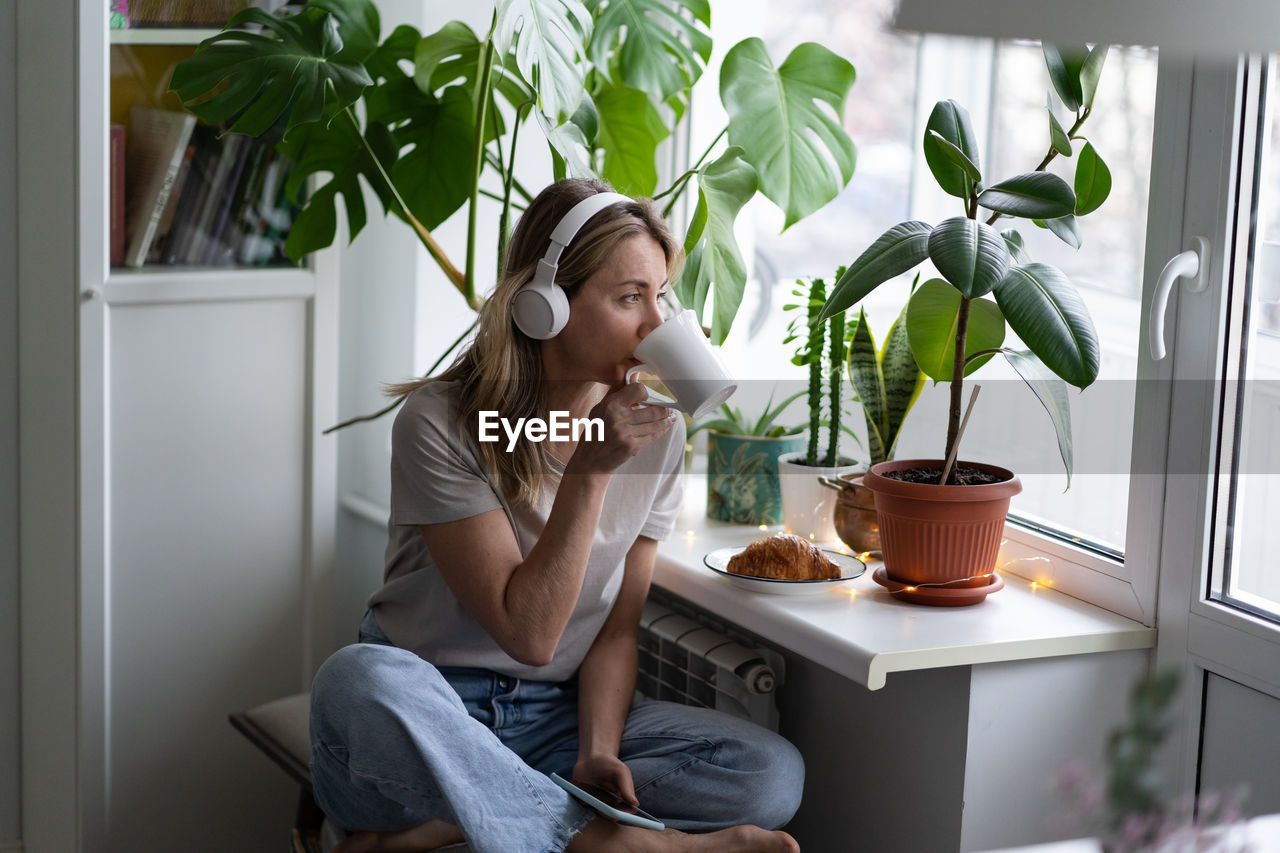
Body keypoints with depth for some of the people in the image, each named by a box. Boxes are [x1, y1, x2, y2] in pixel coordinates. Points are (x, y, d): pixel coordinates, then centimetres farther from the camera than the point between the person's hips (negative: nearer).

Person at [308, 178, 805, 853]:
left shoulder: (658, 431, 0)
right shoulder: (441, 423, -15)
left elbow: (617, 628, 3)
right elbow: (528, 632, -18)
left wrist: (597, 752, -16)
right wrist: (590, 470, -23)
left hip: (560, 719, 5)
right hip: (431, 716, -4)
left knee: (773, 774, -20)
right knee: (362, 679, -40)